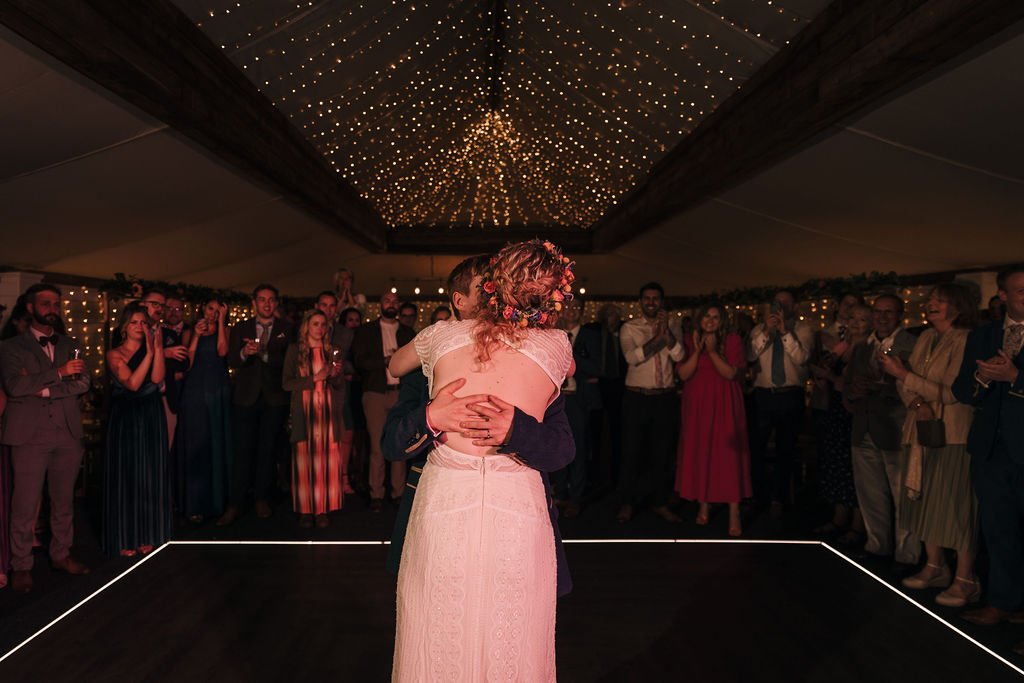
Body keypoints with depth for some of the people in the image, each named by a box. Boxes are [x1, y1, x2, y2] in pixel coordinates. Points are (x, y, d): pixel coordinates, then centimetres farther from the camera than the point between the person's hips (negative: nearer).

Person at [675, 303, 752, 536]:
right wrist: (697, 350, -14)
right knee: (699, 453, 6)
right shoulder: (689, 341, 5)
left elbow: (731, 373, -11)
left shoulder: (732, 340, -1)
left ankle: (734, 515, -5)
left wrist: (712, 351, -18)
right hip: (697, 405, 3)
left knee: (728, 454, -7)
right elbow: (683, 374, -5)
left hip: (724, 405, -2)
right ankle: (703, 506, 19)